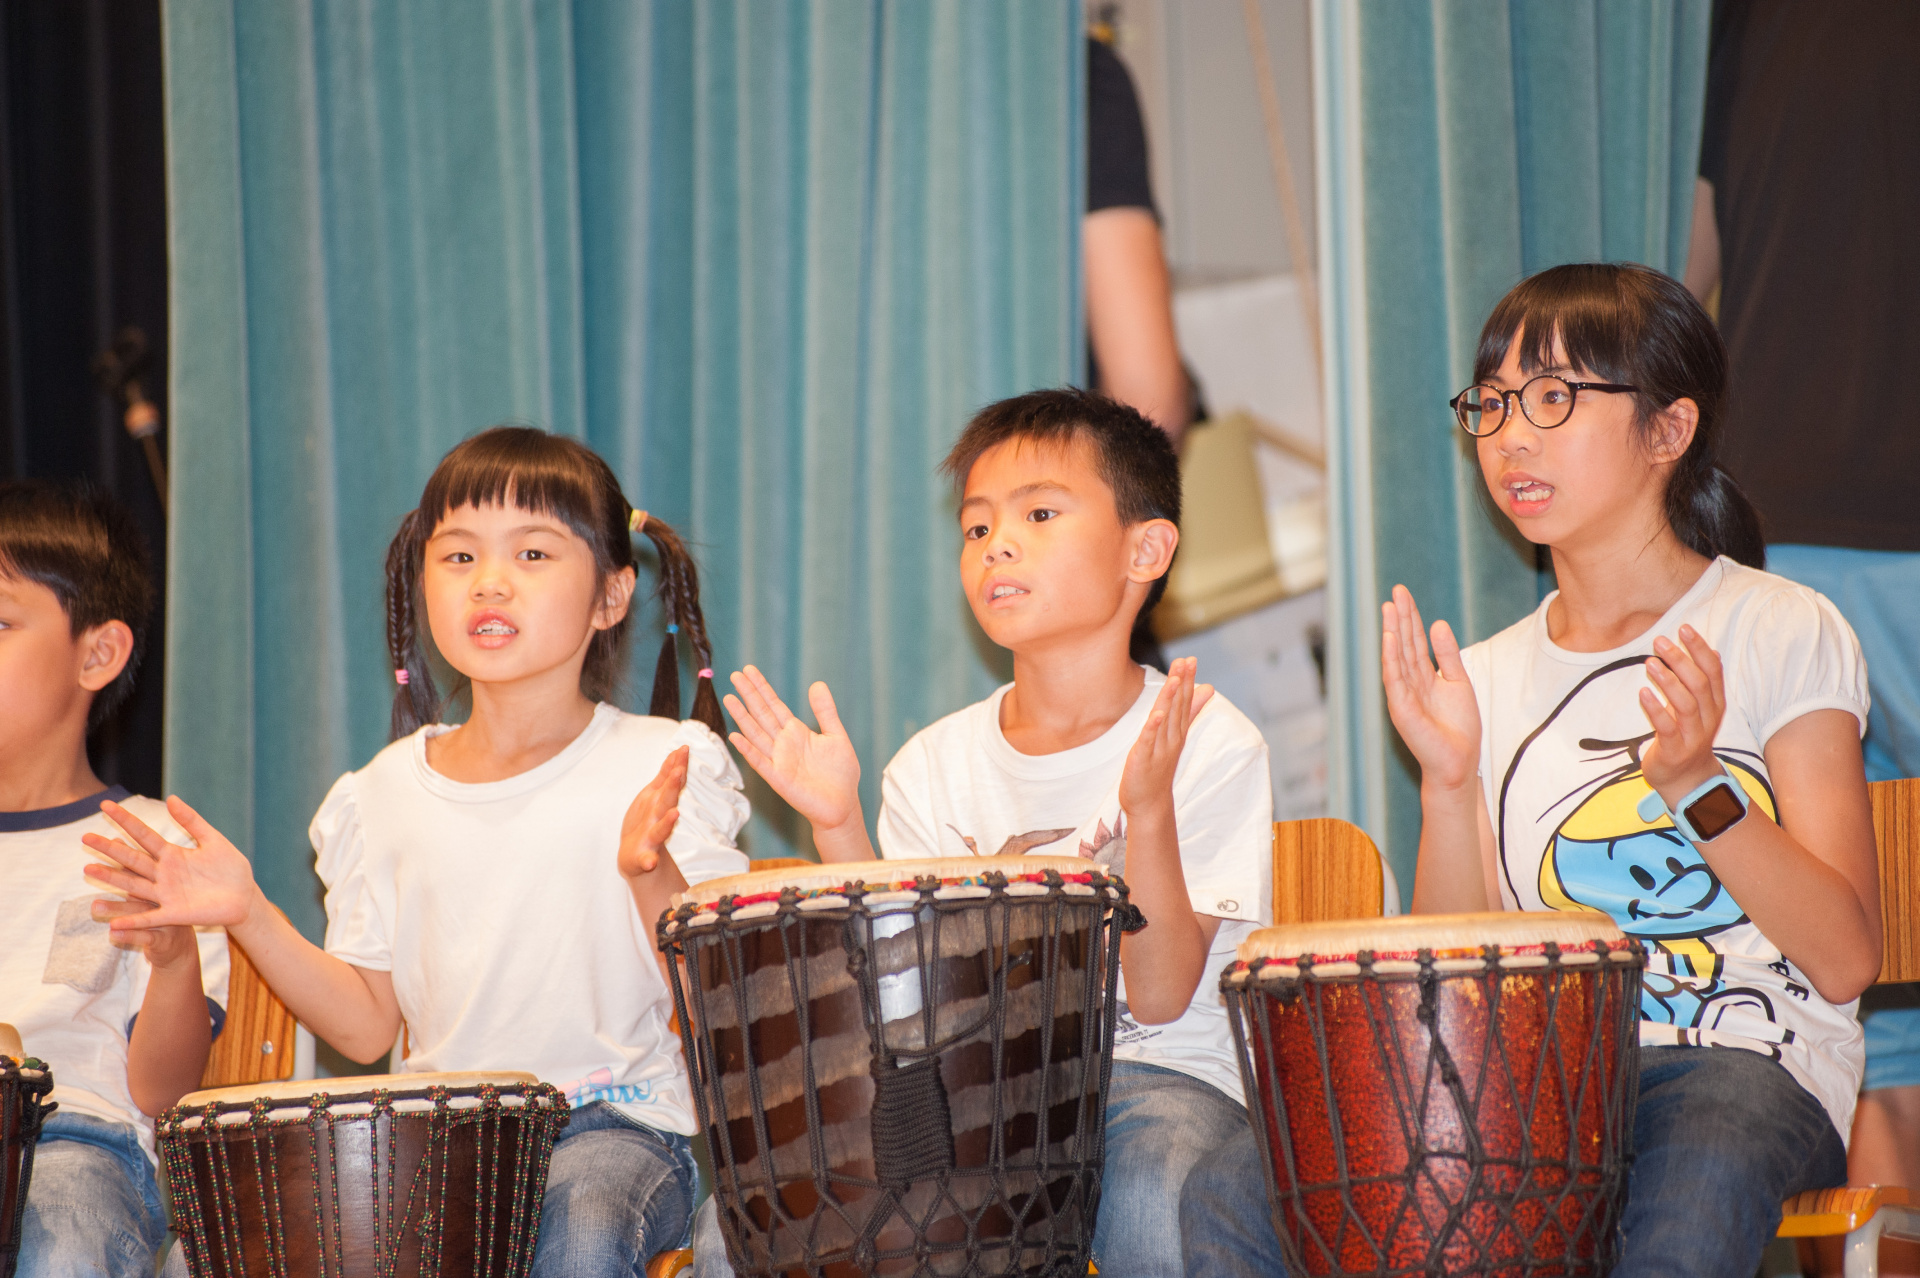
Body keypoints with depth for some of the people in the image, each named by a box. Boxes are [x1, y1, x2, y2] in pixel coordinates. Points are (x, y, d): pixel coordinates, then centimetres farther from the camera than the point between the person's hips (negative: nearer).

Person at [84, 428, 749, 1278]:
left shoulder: (665, 767, -3)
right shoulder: (386, 794, 9)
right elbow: (368, 1027, 12)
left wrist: (654, 875, -26)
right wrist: (249, 918, -1)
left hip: (614, 1120, -3)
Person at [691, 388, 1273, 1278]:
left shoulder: (1211, 746, -5)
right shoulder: (935, 770, 6)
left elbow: (1161, 996, -12)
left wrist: (1149, 808, -26)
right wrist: (838, 828, -10)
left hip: (1159, 1073, -3)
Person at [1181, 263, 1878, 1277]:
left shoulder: (1782, 633, 3)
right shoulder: (1490, 680, 15)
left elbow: (1845, 960, -4)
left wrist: (1695, 783, -17)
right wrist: (1449, 785, -7)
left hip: (1748, 1060, -4)